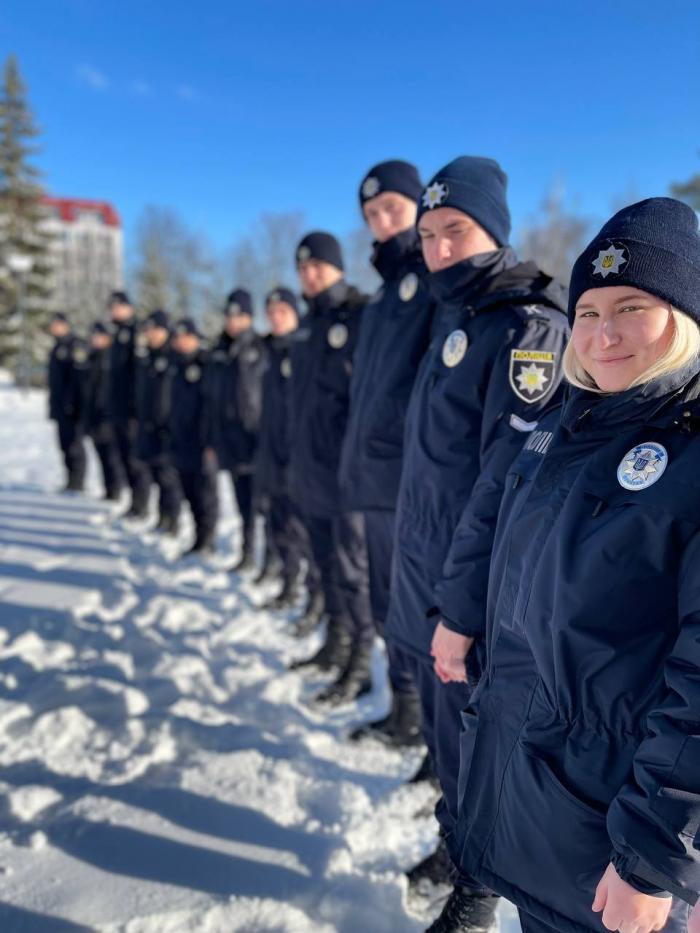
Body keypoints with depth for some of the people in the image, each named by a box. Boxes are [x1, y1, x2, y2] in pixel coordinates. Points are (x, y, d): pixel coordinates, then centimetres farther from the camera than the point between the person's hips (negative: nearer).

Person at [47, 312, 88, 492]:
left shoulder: (75, 346, -9)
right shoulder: (57, 348, 21)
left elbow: (77, 376, -18)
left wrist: (70, 402, -23)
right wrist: (53, 405, 20)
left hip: (72, 406, -9)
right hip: (60, 406, 9)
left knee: (73, 443, -7)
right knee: (65, 444, 10)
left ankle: (77, 483, -3)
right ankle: (72, 481, 16)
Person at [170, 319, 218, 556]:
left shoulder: (206, 366, -10)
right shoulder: (179, 367, 15)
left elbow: (212, 405, -16)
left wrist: (210, 441, -20)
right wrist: (173, 438, 18)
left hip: (202, 444, -8)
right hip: (182, 443, 8)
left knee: (205, 493, -1)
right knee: (190, 493, 12)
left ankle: (206, 540, 9)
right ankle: (200, 539, 21)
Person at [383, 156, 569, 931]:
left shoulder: (528, 325, -15)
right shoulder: (451, 319, 12)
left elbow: (509, 478, -23)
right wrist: (423, 575, 16)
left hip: (473, 596, -8)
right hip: (425, 582, 8)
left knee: (471, 742, 10)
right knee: (443, 730, 22)